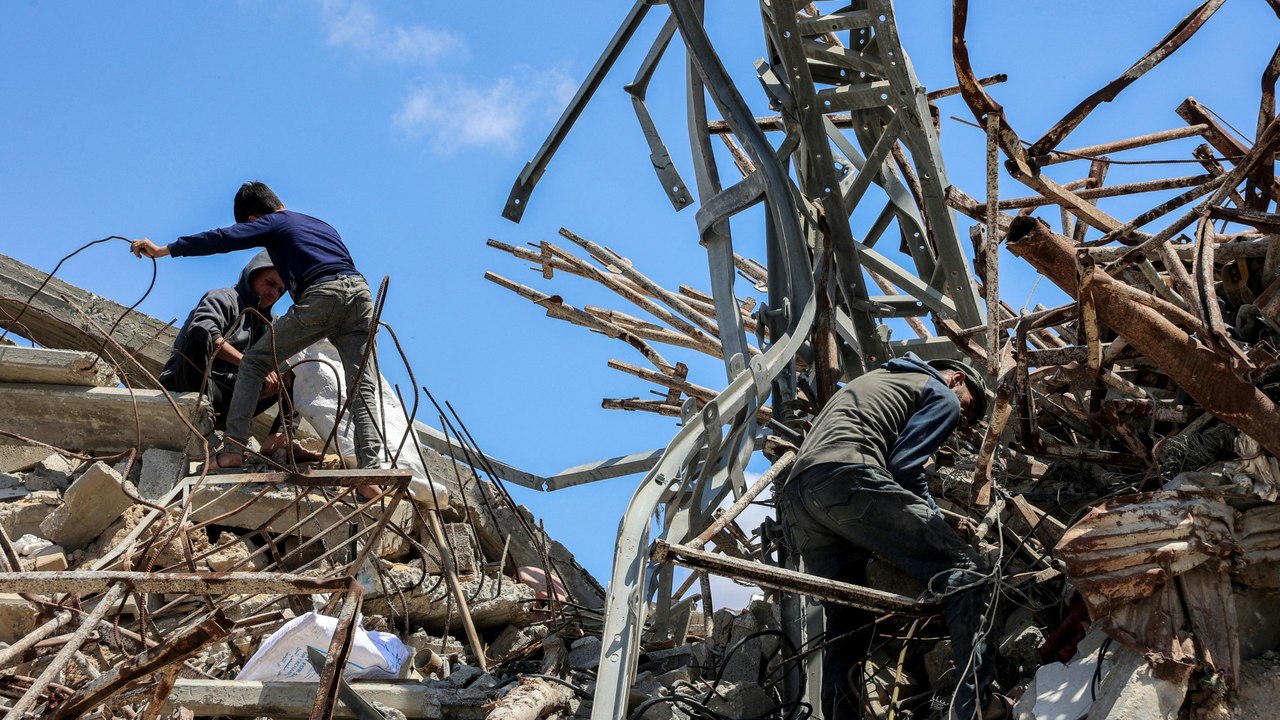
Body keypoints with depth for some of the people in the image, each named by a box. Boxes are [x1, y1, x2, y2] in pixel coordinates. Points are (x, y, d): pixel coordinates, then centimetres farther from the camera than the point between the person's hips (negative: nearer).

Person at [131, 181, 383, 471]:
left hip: (320, 297, -5)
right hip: (360, 290, 5)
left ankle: (233, 449, 0)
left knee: (254, 361, 9)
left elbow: (223, 239, 3)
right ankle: (370, 469, -13)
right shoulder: (322, 224, 35)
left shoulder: (271, 223, 16)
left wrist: (163, 250, 5)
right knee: (362, 388, 2)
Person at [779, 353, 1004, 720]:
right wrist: (936, 522, 14)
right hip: (847, 480, -8)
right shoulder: (943, 396, 15)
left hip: (794, 497, 9)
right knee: (963, 571, -9)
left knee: (846, 625, 13)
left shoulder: (879, 379, 41)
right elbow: (904, 467, 1)